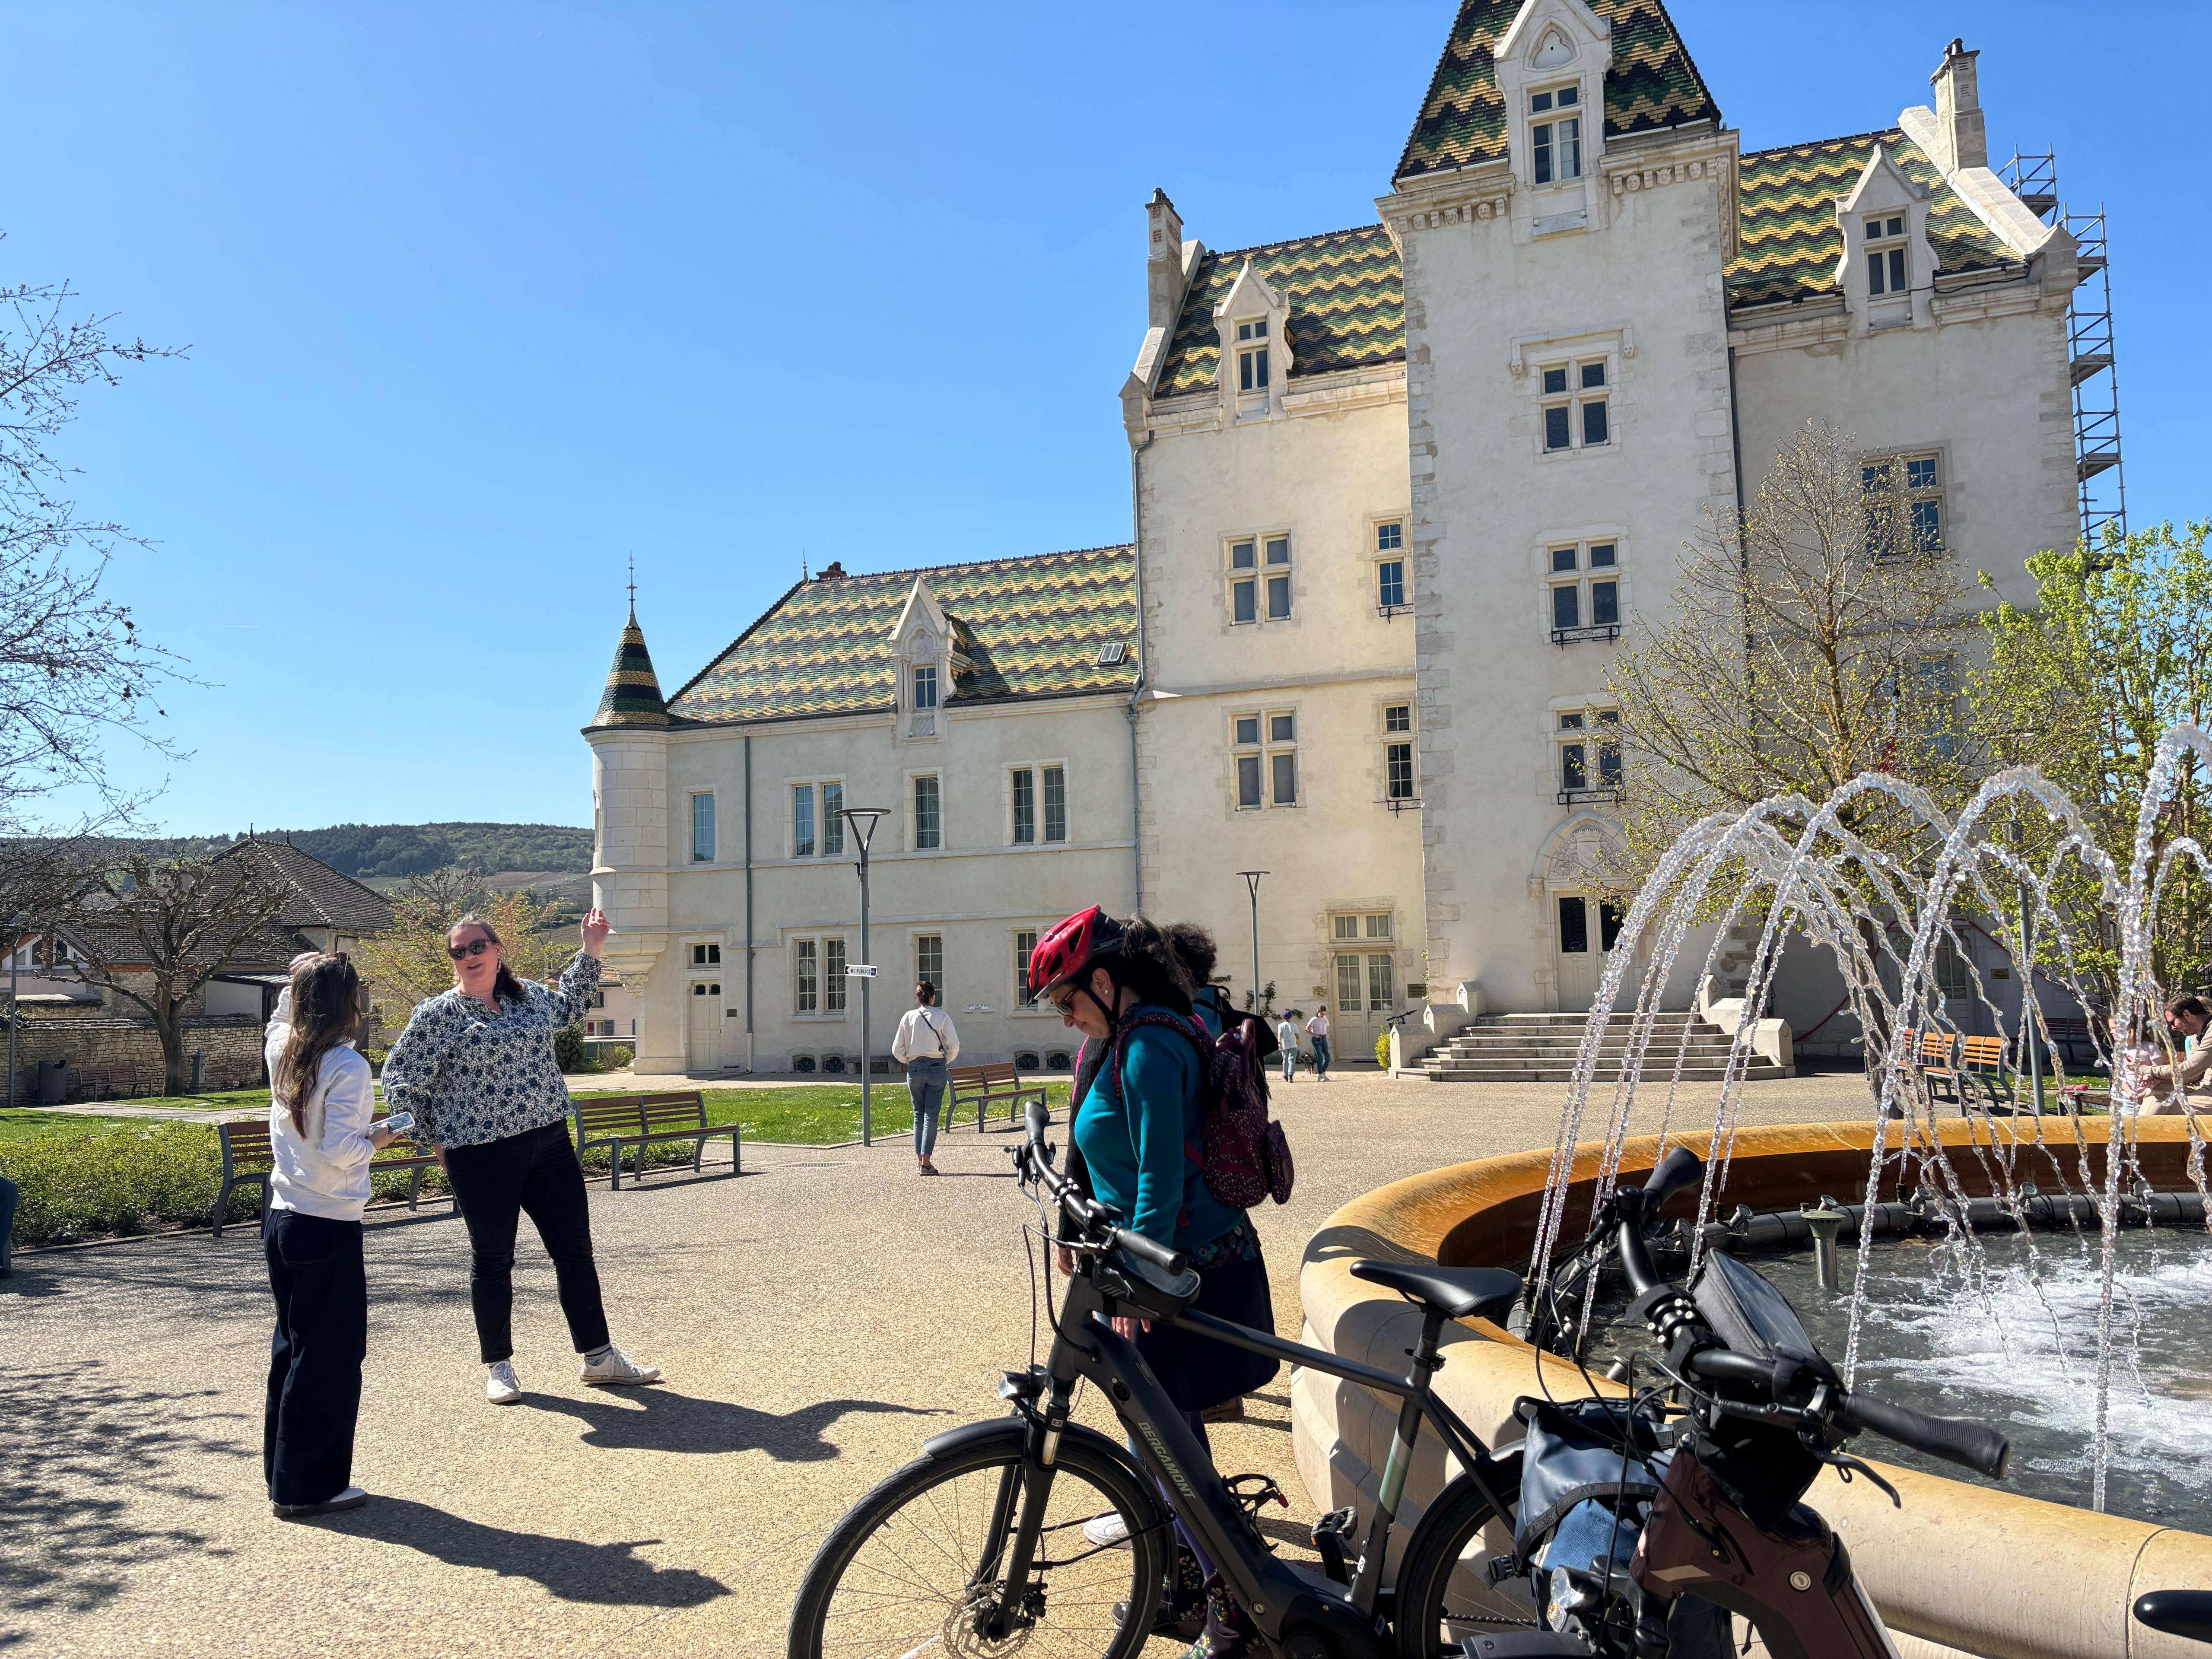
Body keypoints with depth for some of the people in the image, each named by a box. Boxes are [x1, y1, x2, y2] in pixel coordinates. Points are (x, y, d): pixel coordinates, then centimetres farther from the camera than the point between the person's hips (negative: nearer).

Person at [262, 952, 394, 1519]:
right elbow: (340, 1151, -23)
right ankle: (309, 1487, 10)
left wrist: (299, 980, 21)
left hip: (282, 1221, 8)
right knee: (330, 1359, 3)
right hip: (329, 1229, -8)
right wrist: (378, 1138, -6)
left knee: (292, 1347, 19)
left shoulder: (281, 1051, 4)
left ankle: (282, 1472, 29)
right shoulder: (346, 1065, -18)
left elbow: (283, 1019, 29)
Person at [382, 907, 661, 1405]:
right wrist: (433, 1139, 1)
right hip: (482, 1158, -5)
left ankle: (598, 1356, 21)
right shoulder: (438, 1015, -6)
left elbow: (569, 1007, 32)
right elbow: (400, 1081, 0)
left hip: (550, 1144, 5)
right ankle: (498, 1366, 25)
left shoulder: (531, 997, 9)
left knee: (575, 1251, 9)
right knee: (492, 1261, 8)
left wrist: (590, 951, 28)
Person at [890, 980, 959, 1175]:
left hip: (915, 1068, 2)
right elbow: (954, 1045, -7)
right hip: (936, 1067, -2)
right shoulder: (942, 1018, -4)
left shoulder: (908, 1017, 1)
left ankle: (919, 1157, 15)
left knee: (919, 1114, 14)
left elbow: (897, 1050, 3)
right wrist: (946, 1060, 9)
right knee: (931, 1114, -1)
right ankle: (926, 1161, -5)